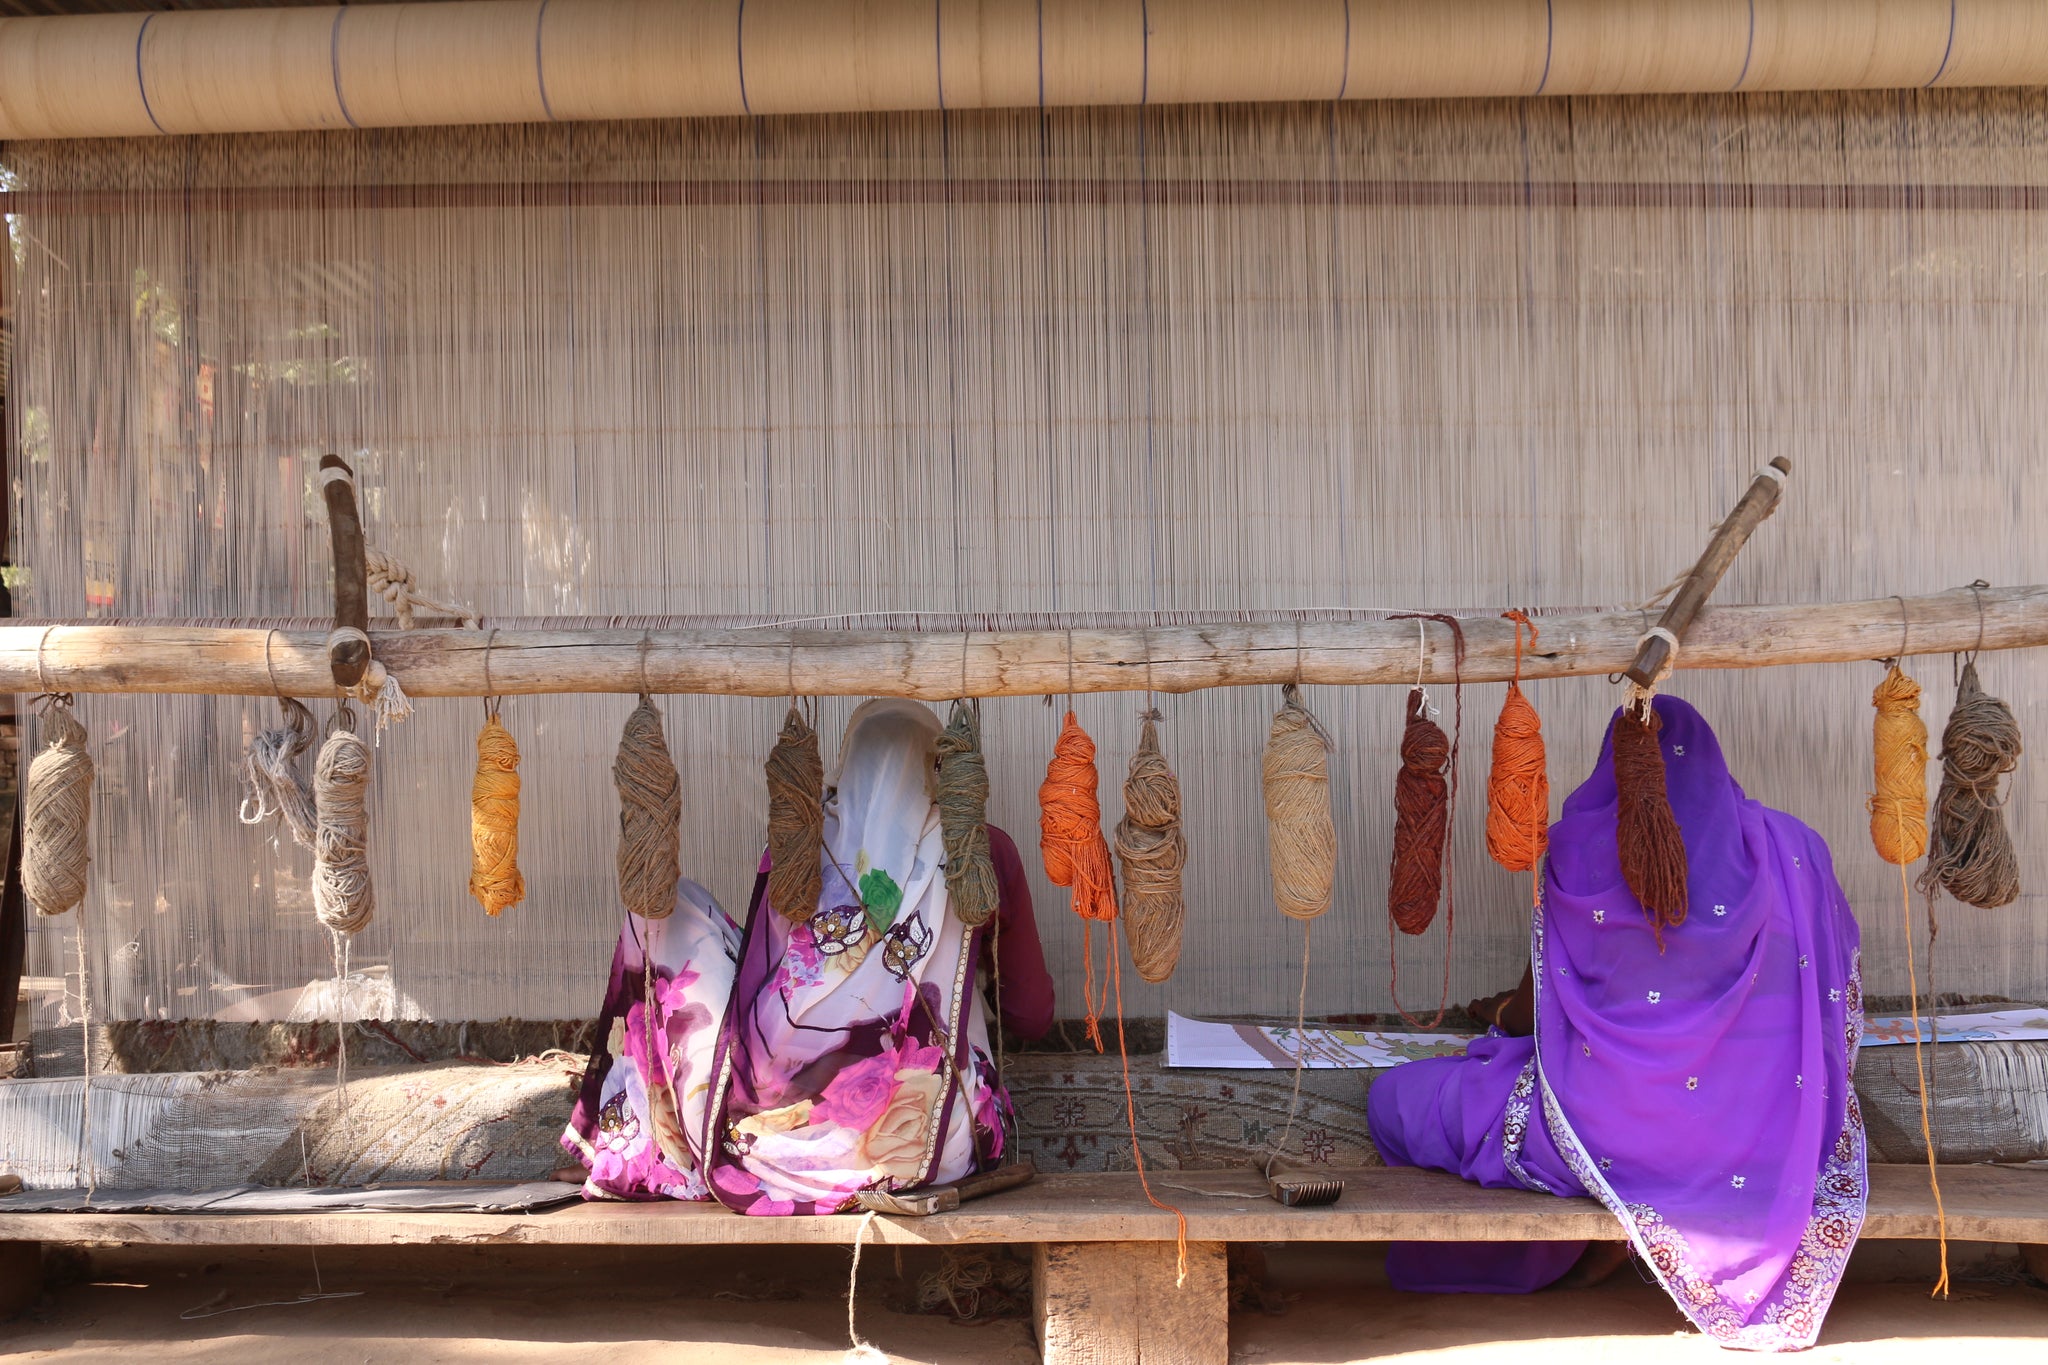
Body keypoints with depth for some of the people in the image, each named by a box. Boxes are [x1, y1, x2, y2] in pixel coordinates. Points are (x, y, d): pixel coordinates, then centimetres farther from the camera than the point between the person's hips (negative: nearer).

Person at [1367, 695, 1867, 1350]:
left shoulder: (1581, 851, -7)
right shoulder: (1791, 847, 1)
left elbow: (1534, 1009, 1)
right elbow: (1837, 1005, 10)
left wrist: (1499, 1013, 25)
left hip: (1613, 1132, -5)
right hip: (1767, 1139, 5)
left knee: (1394, 1101, 12)